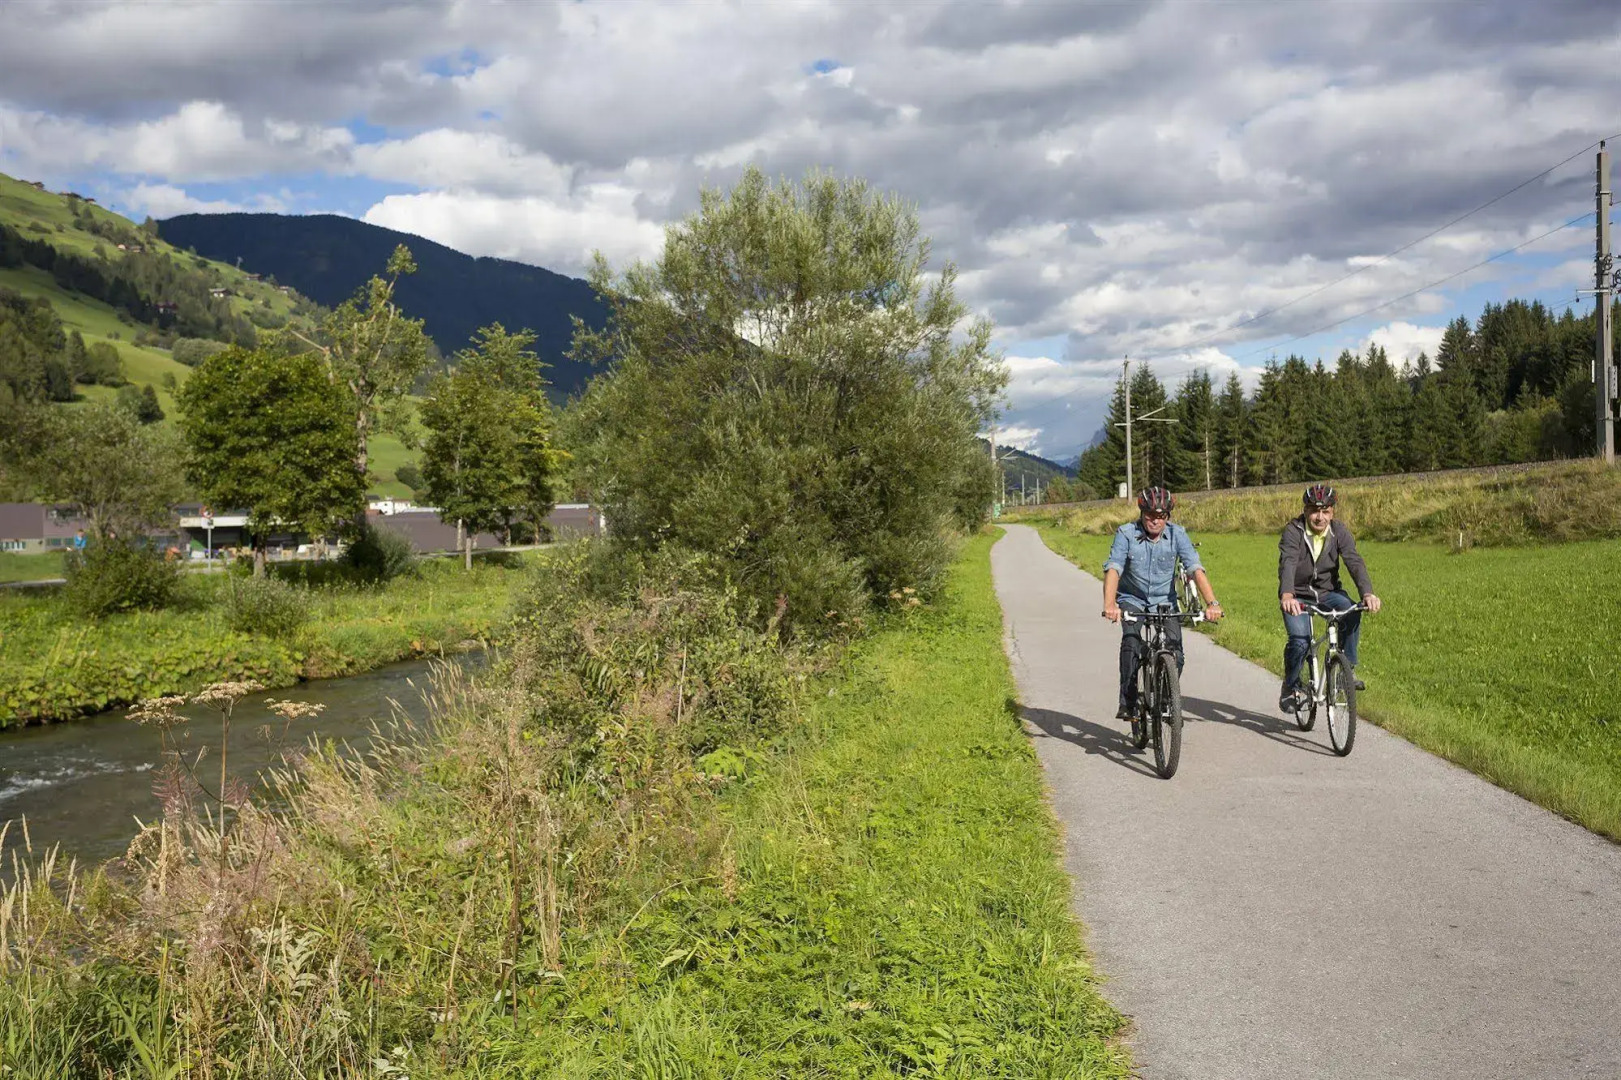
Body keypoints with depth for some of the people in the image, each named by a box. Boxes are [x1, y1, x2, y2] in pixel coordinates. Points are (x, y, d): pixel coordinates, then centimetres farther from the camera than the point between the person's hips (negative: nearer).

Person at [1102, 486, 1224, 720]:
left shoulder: (1177, 534, -12)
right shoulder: (1126, 534, -17)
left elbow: (1195, 569, -20)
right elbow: (1113, 569, -28)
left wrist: (1212, 603, -35)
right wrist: (1109, 604, -45)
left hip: (1164, 601, 2)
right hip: (1132, 599, -2)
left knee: (1175, 651, -14)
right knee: (1131, 641, -28)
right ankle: (1127, 703, -20)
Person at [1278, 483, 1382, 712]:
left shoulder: (1339, 531, -8)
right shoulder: (1293, 532, -17)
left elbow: (1354, 561, -20)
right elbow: (1287, 564, -33)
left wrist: (1367, 593, -37)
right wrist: (1286, 595, -52)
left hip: (1328, 592, 3)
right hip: (1298, 595, -3)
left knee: (1352, 612, -29)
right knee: (1300, 640, -24)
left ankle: (1347, 668, -11)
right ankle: (1290, 688, 2)